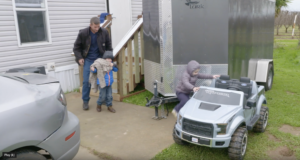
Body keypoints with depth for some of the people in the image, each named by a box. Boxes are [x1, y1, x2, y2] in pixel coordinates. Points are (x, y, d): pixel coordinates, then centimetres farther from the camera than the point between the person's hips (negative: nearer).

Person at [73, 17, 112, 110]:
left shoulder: (104, 32, -7)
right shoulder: (83, 33, -11)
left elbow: (108, 45, 8)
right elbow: (76, 47, 1)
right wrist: (79, 58, -8)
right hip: (88, 60, -1)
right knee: (86, 81, -1)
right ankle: (85, 101, 15)